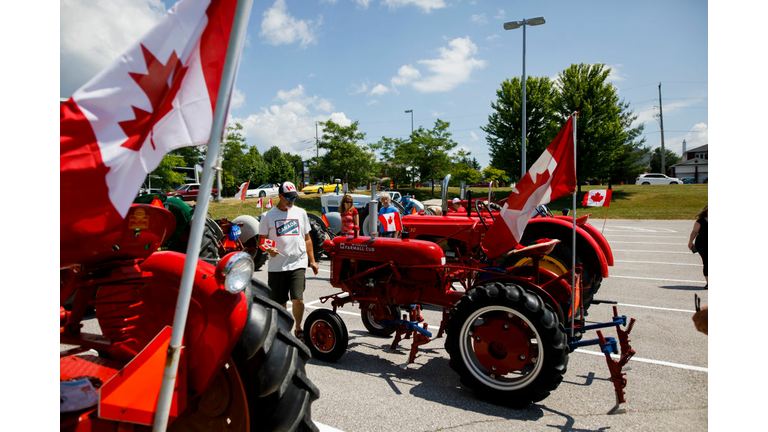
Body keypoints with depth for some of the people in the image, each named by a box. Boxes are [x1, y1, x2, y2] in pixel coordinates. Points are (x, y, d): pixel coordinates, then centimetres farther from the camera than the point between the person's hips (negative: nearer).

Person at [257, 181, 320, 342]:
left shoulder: (300, 213, 10)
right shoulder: (268, 216, 2)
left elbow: (307, 239, 15)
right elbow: (261, 240, 4)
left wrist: (312, 261, 9)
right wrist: (268, 249, -18)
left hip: (298, 264, 0)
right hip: (276, 266, 0)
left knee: (298, 299, -10)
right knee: (280, 302, 10)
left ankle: (298, 328, 14)